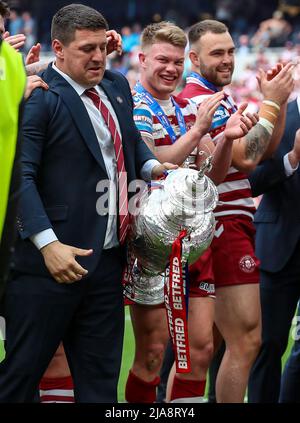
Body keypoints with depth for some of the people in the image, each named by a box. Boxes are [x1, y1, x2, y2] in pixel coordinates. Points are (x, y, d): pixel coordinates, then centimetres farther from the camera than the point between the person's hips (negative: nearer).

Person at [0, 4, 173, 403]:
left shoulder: (117, 86, 13)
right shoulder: (39, 97, -12)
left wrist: (152, 166, 9)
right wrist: (48, 243, -24)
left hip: (107, 259, 8)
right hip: (56, 256, -8)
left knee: (100, 377, 13)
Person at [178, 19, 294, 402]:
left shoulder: (221, 100, 19)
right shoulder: (200, 100, -13)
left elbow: (266, 149, 17)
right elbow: (244, 156, -21)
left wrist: (277, 101, 5)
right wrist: (271, 102, -12)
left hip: (234, 222, 10)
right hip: (224, 227, -10)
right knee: (246, 339, -11)